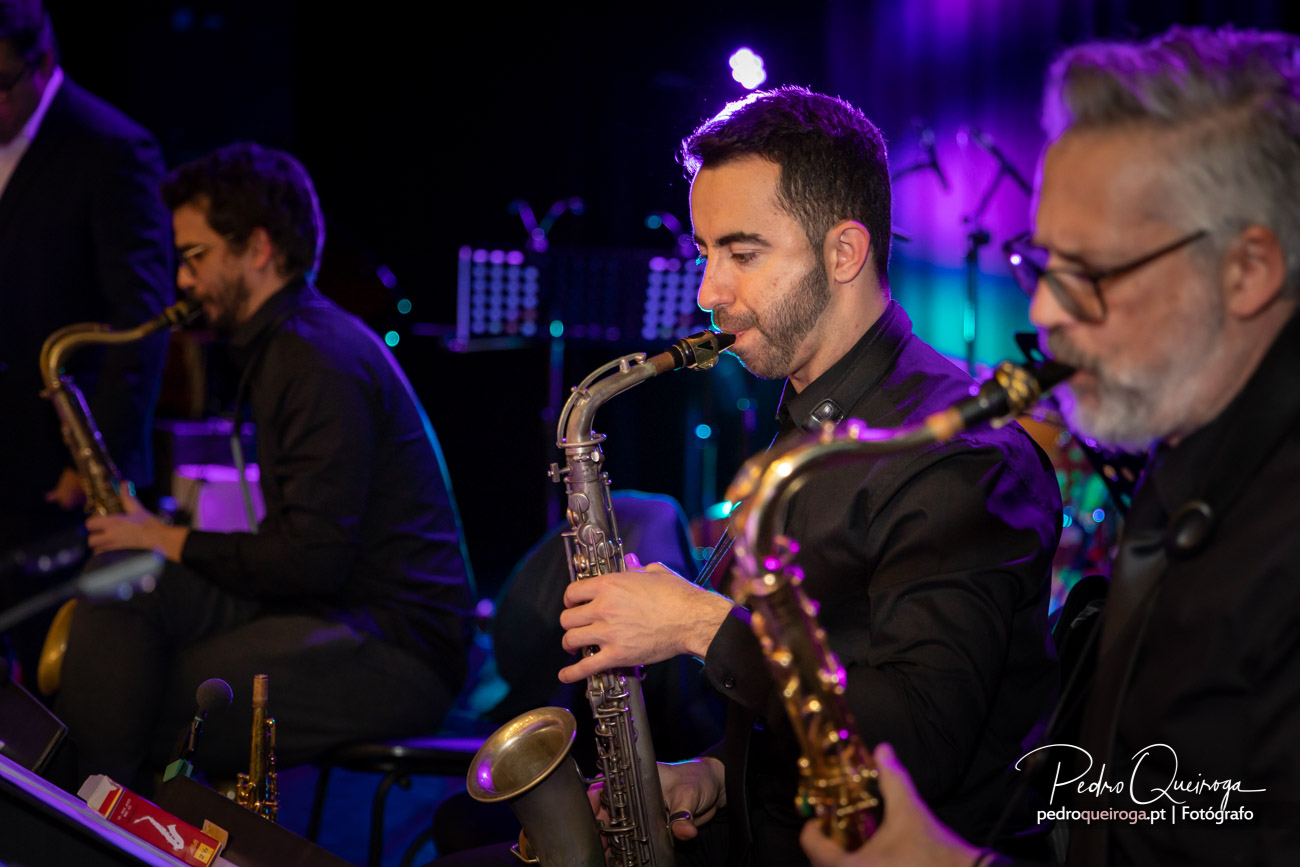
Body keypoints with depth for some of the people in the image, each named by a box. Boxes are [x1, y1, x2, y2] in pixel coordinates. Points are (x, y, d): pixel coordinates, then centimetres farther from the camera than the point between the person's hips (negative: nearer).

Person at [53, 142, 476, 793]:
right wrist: (163, 537, 5)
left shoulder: (321, 360, -16)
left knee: (145, 710, -18)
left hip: (399, 650, -9)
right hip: (328, 610, 9)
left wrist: (168, 540, -8)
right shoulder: (287, 344, 17)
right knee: (120, 590, -7)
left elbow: (311, 559, -21)